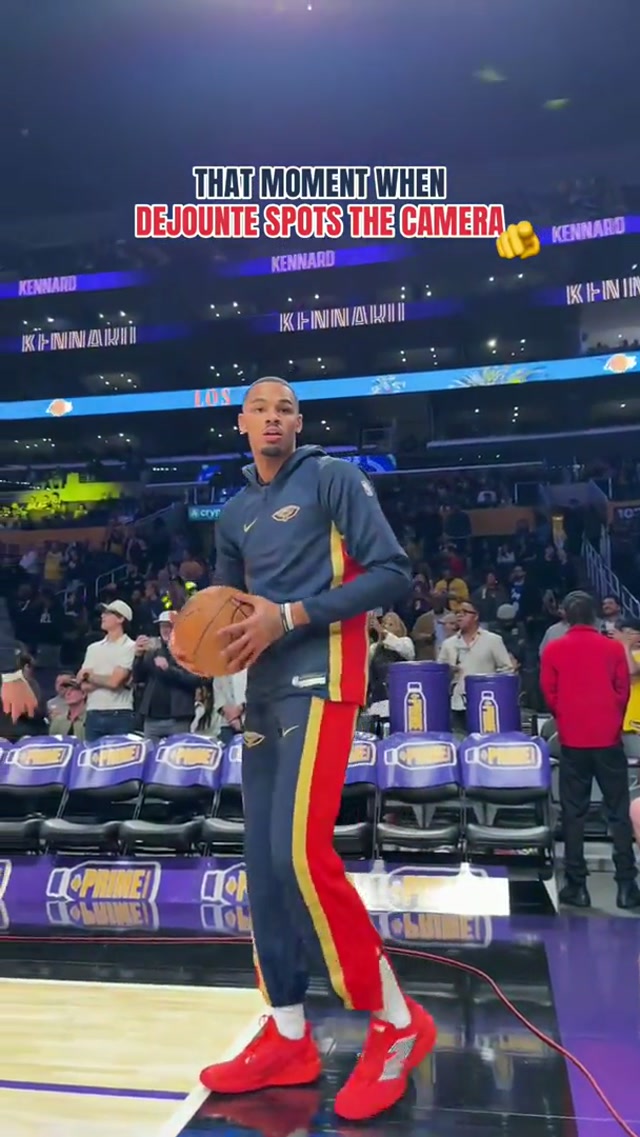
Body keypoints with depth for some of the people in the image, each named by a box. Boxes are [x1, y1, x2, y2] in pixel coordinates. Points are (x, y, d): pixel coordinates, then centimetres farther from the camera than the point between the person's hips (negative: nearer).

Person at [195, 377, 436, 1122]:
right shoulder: (234, 515, 19)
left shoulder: (333, 478, -2)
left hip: (318, 681, -7)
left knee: (300, 853, -17)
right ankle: (288, 1039, 19)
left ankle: (397, 1023, 1)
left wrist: (293, 616, -17)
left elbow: (393, 574, -10)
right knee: (263, 864, 6)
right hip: (263, 692, 8)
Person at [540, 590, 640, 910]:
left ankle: (576, 885, 8)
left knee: (574, 812, 6)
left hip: (573, 739, 0)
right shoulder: (614, 648, 0)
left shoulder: (553, 650, -1)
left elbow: (549, 694, 1)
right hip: (608, 737, 0)